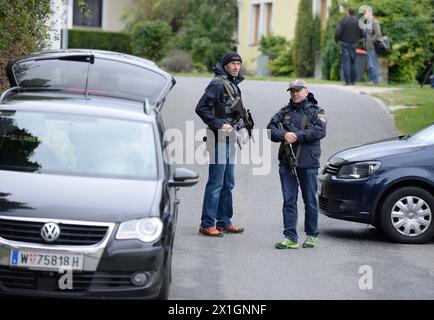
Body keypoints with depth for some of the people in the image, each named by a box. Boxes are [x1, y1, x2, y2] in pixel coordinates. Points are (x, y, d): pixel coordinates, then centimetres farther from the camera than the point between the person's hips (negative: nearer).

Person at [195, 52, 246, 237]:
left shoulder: (234, 85, 15)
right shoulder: (217, 84, -13)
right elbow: (201, 108, -20)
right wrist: (219, 125, -22)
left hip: (230, 138, 9)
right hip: (219, 138, -9)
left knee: (228, 184, 13)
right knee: (215, 183, -7)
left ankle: (224, 222, 20)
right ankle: (207, 225, -4)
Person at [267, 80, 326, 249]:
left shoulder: (316, 111, 4)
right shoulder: (285, 112, 14)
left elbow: (319, 131, -12)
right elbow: (271, 128, 3)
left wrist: (297, 136, -18)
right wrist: (283, 135, -17)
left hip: (308, 163, -3)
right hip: (286, 163, 3)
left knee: (310, 201, 5)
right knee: (289, 201, 0)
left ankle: (312, 235, 18)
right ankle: (290, 238, 1)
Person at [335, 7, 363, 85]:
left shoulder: (343, 21, -10)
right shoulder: (357, 22, -1)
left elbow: (337, 33, -15)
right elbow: (361, 34, 2)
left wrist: (336, 40, 5)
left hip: (345, 44, -3)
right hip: (354, 44, 3)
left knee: (346, 62, -3)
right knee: (352, 62, 15)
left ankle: (347, 81, -9)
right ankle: (353, 80, 15)